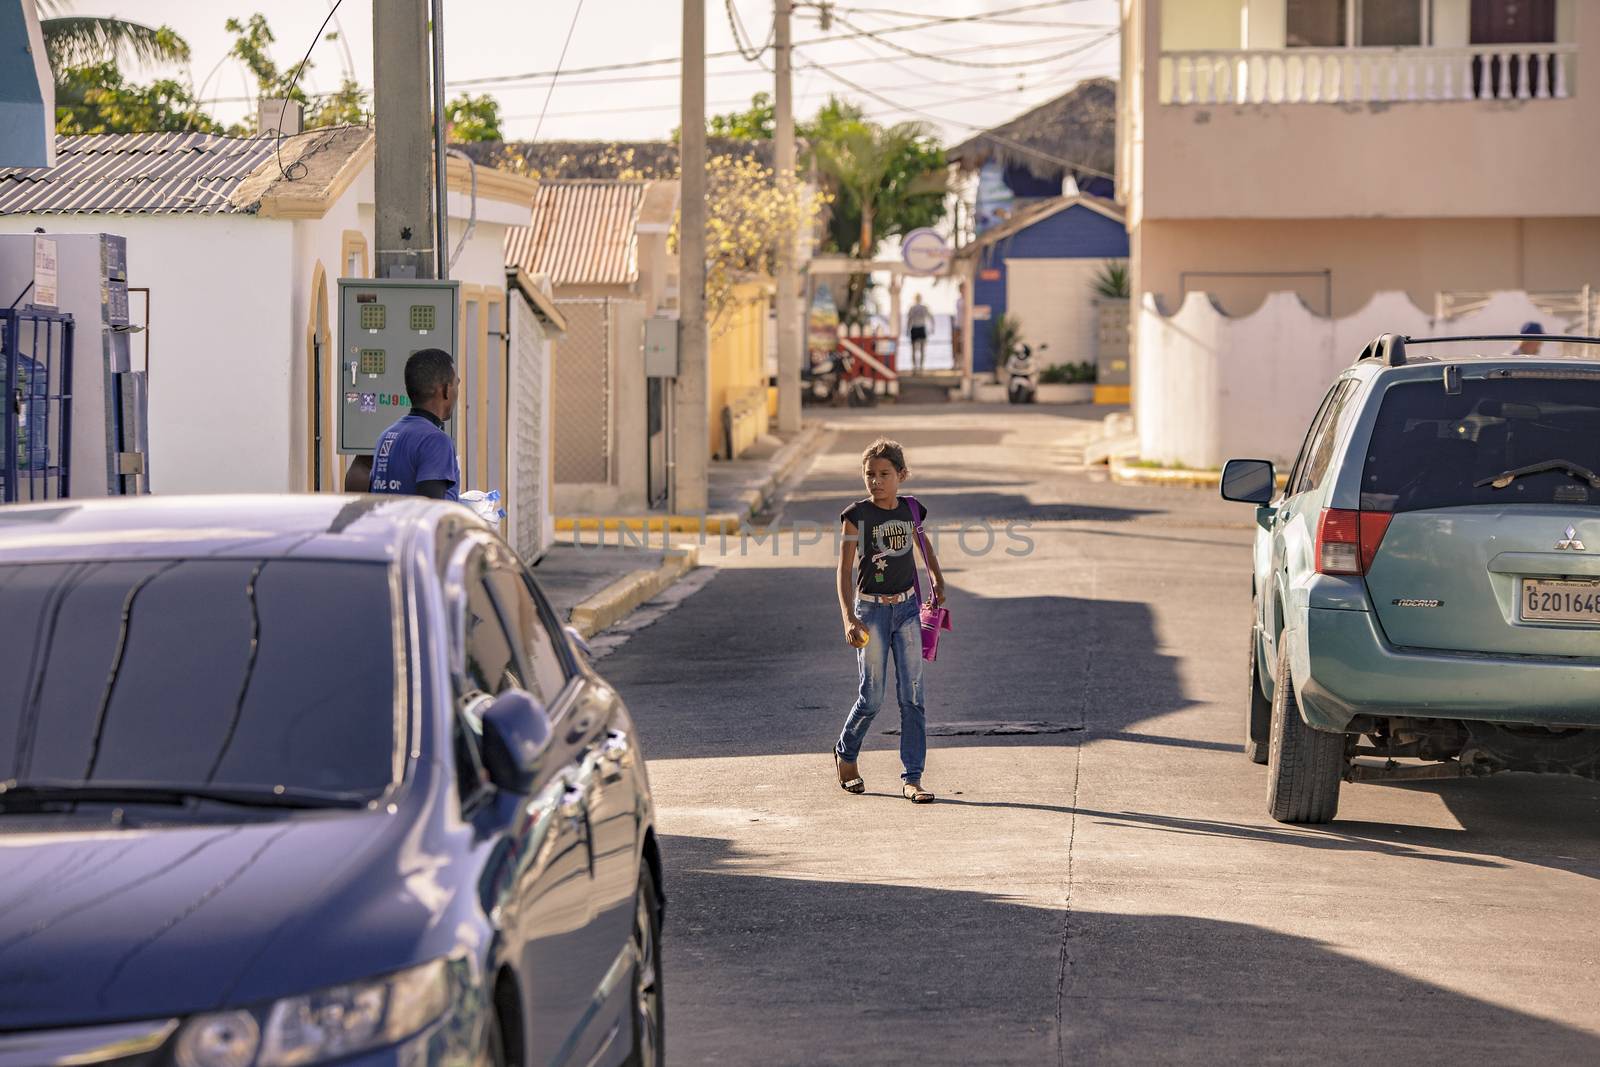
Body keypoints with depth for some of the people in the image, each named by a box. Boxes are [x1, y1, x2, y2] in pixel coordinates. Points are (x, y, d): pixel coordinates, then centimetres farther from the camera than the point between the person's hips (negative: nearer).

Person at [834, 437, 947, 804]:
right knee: (872, 697, 0)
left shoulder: (910, 509, 2)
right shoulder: (857, 515, -10)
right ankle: (845, 754, 28)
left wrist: (936, 577, 19)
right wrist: (849, 619, -23)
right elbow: (845, 570, -13)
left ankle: (912, 777, 1)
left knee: (912, 695, -2)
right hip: (871, 610, -3)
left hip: (907, 608, 3)